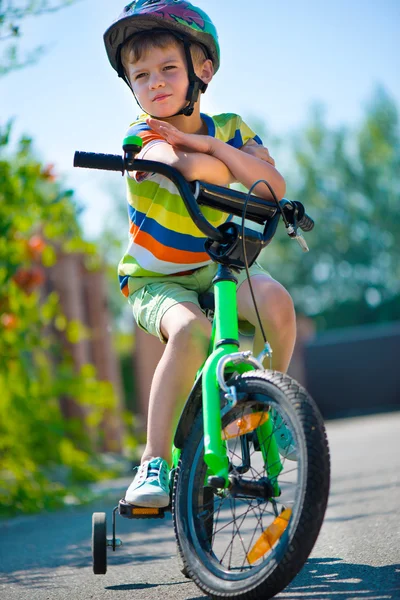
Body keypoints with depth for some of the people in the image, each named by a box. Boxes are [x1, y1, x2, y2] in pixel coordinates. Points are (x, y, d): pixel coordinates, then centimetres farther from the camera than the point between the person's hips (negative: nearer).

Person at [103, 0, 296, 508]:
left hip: (219, 267, 4)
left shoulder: (230, 130, -2)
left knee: (276, 301, -28)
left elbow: (274, 187, -19)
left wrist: (210, 145, -27)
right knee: (190, 330, -36)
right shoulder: (144, 136, -15)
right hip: (155, 280, -4)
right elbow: (189, 168, -39)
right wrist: (235, 168, -23)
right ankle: (155, 462, -31)